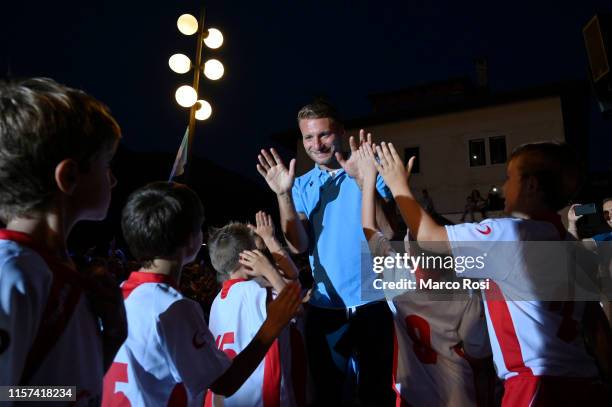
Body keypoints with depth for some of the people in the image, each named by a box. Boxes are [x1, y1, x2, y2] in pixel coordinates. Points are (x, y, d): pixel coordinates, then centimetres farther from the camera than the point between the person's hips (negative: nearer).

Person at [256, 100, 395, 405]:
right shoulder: (302, 185, 4)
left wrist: (363, 180, -28)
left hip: (371, 301, -2)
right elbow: (299, 246, -6)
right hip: (324, 305, 3)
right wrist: (283, 194, -16)